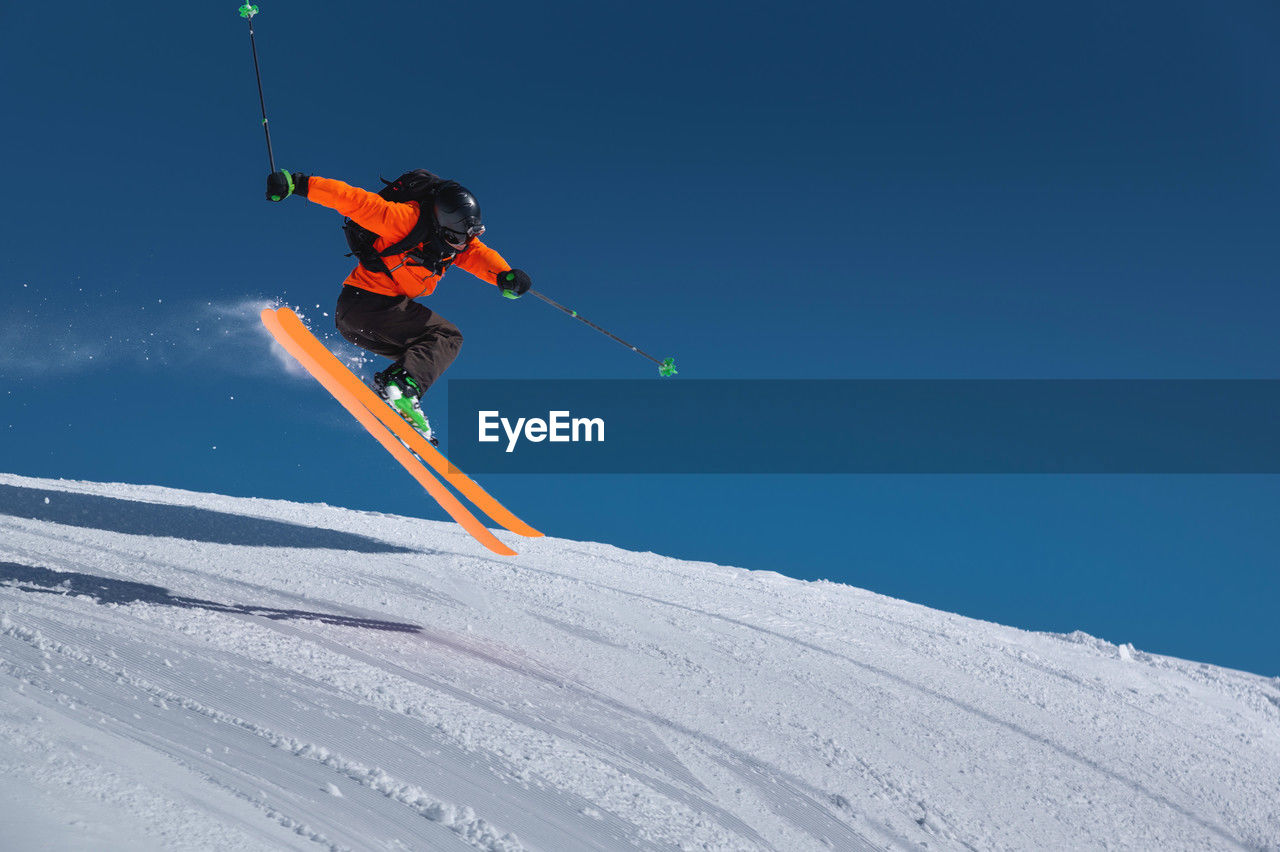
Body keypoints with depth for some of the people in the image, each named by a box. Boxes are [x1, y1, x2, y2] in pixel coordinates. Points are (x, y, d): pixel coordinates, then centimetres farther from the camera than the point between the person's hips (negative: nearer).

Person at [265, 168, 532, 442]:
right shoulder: (406, 219, -19)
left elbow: (479, 255, -9)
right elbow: (352, 199, -20)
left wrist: (505, 276, -31)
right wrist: (297, 183, -23)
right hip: (367, 301, -9)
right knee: (446, 337, -13)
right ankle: (403, 386, -30)